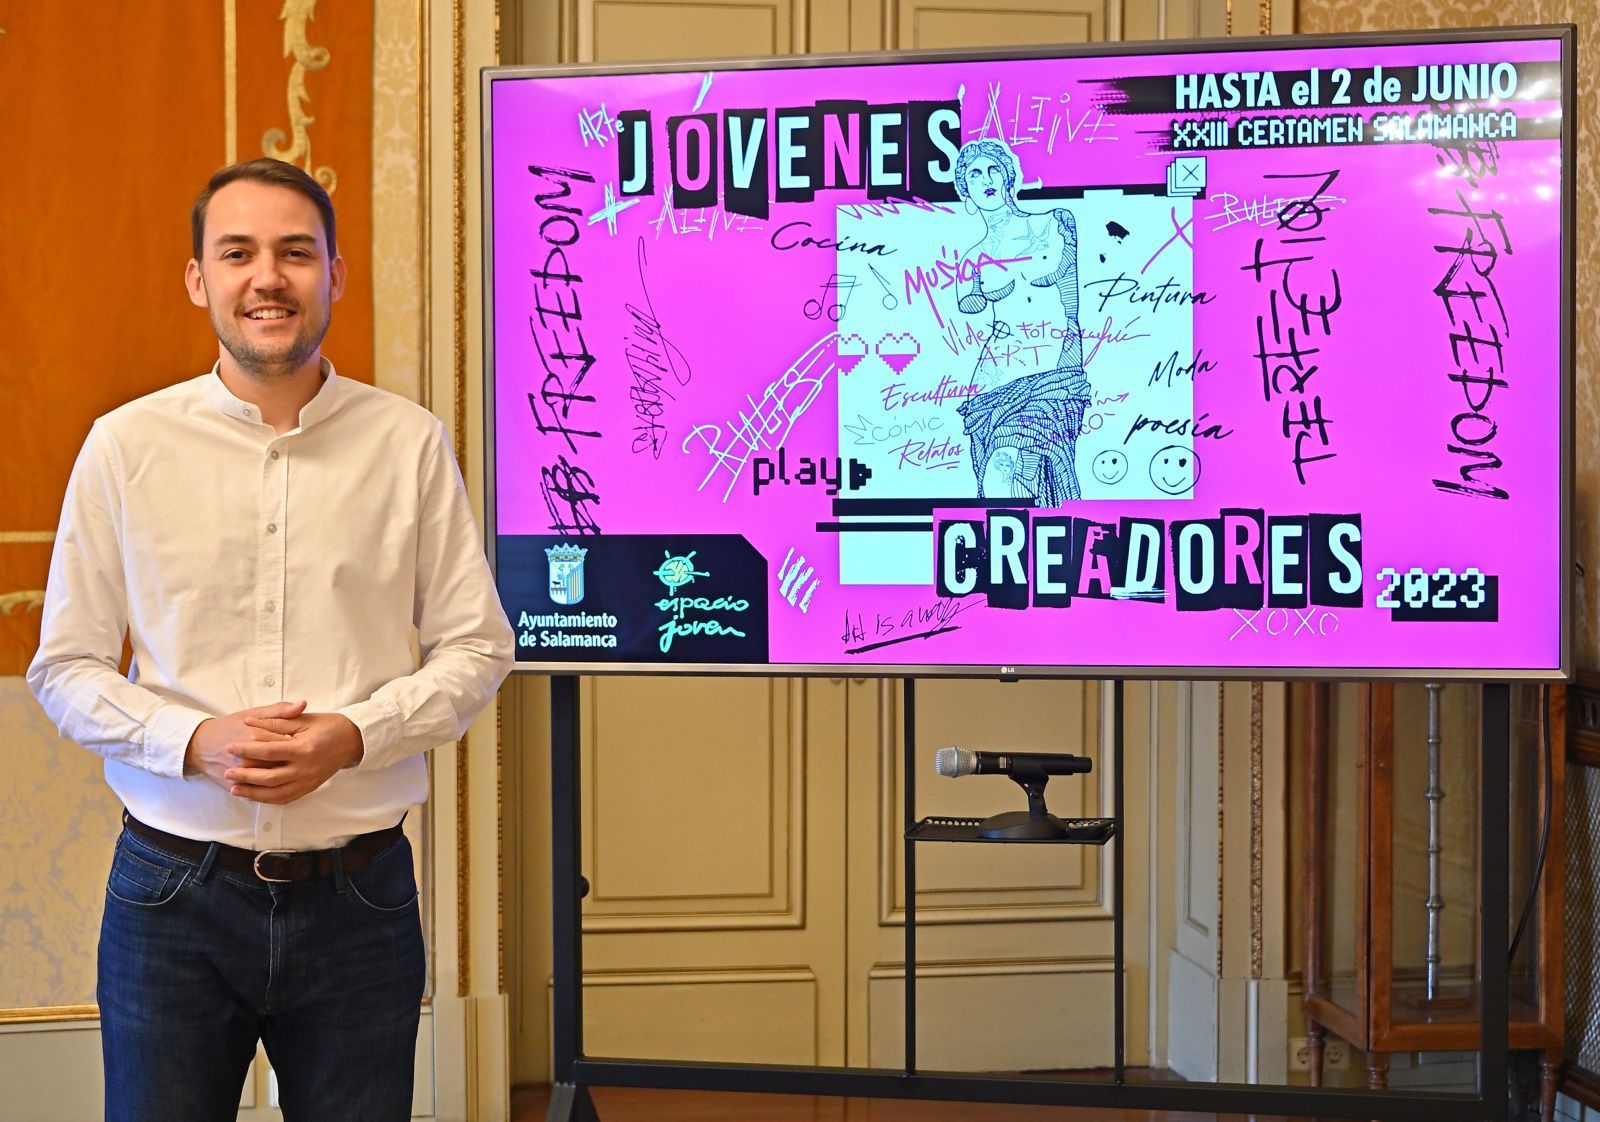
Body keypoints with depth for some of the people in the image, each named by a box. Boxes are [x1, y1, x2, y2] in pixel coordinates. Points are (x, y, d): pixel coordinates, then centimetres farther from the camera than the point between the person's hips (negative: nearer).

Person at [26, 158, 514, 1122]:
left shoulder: (410, 444, 0)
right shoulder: (125, 446, 0)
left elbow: (477, 647, 3)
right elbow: (66, 669, 3)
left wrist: (354, 735, -14)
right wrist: (195, 742, -14)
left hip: (359, 895, 0)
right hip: (175, 894, 0)